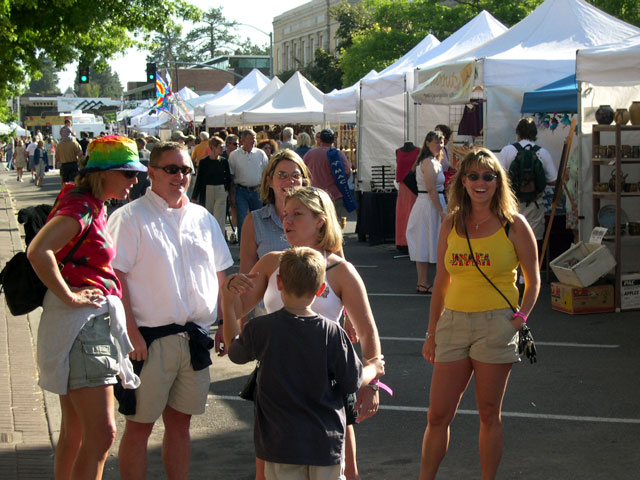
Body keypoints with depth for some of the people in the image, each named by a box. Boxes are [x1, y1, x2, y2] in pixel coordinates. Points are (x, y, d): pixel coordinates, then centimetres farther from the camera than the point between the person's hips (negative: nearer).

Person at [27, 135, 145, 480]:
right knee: (102, 434, -12)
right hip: (82, 324, -10)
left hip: (96, 321, 10)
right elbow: (38, 251, -30)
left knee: (74, 431, 18)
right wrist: (68, 297, -23)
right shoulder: (81, 207, -15)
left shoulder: (94, 206, 14)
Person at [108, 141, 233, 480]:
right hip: (150, 339, -5)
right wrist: (131, 333, -17)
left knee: (180, 421, 14)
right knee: (140, 424, 2)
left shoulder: (203, 218, 14)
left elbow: (220, 275, 18)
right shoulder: (130, 217, -5)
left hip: (195, 338, 5)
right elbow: (114, 277, -11)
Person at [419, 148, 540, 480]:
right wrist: (431, 333, 12)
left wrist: (522, 316, -9)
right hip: (453, 322, 3)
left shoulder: (514, 225, -1)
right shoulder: (451, 225, 8)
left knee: (489, 415, 5)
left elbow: (533, 281, 5)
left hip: (496, 325, -3)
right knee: (438, 415, 4)